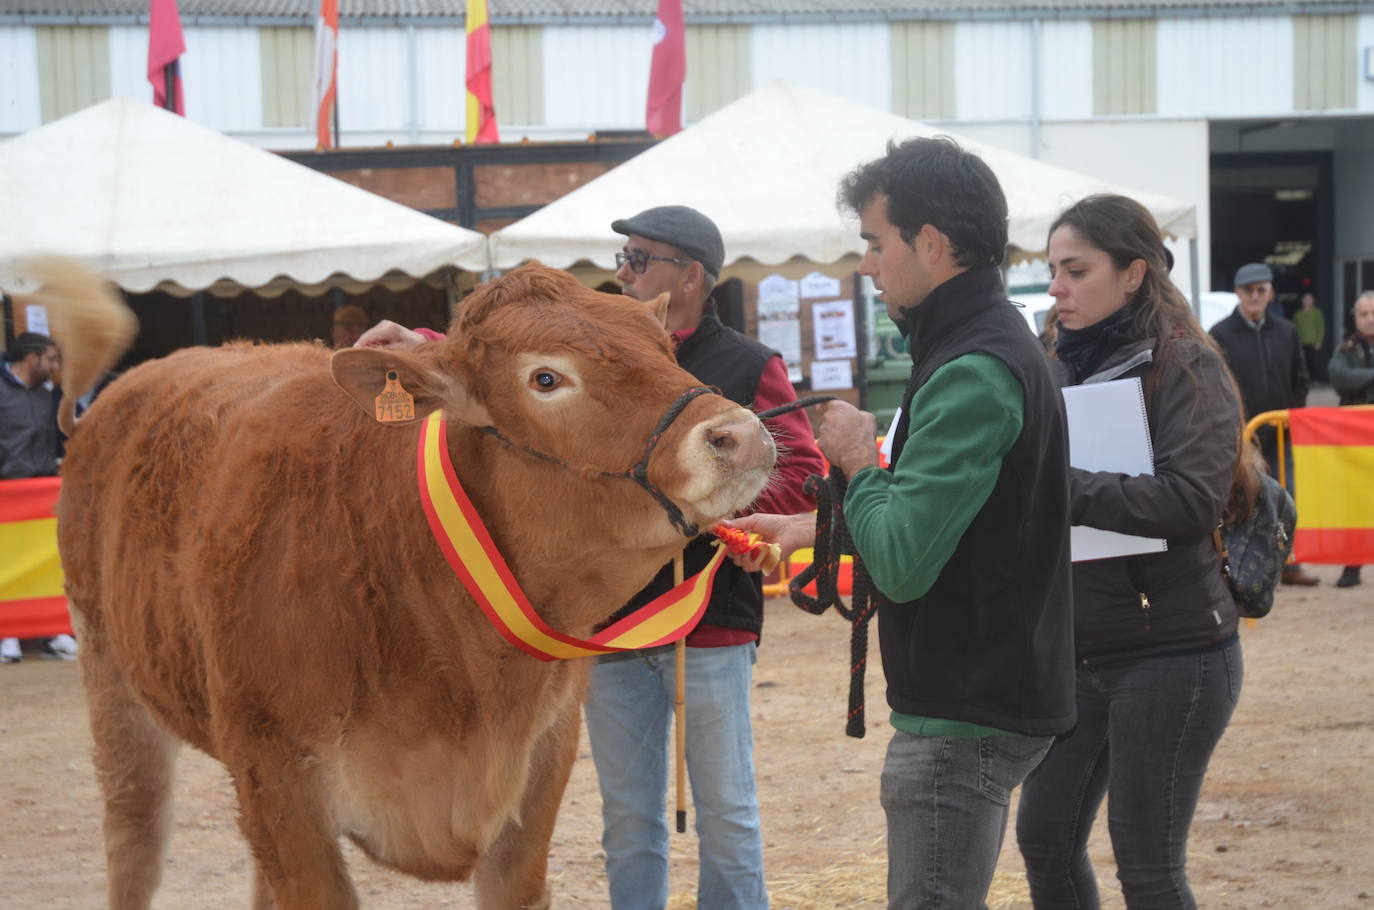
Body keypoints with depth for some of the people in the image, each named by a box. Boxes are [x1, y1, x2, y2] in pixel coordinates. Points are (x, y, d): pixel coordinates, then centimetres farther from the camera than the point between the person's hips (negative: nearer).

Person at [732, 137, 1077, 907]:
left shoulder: (975, 374, -21)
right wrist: (816, 527, 18)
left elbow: (902, 564, -27)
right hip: (982, 695, 11)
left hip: (967, 715, -11)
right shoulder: (995, 341, 13)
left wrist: (858, 463, -10)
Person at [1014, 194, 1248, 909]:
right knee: (1045, 839, 11)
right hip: (1075, 651, 7)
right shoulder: (1064, 367, 9)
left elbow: (1192, 500, -22)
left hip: (1170, 653, -7)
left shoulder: (1185, 367, -10)